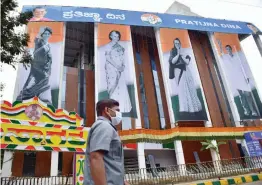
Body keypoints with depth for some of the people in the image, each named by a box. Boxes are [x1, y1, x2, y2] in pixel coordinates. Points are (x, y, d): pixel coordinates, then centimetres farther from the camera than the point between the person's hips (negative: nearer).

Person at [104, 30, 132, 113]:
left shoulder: (120, 47, 16)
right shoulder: (109, 46, -1)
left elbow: (122, 58, 16)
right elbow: (107, 57, -11)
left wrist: (123, 65, -2)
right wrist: (116, 66, -18)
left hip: (120, 69, 6)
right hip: (112, 68, -6)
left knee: (121, 86, 4)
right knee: (114, 85, -8)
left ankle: (121, 106, 13)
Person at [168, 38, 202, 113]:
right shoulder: (173, 52, 5)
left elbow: (187, 62, 0)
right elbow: (173, 61, -11)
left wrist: (181, 54, -7)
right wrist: (178, 54, -10)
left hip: (186, 72, 3)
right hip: (178, 72, -3)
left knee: (190, 89, 4)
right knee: (182, 89, -14)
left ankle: (193, 106, 15)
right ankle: (184, 107, -17)